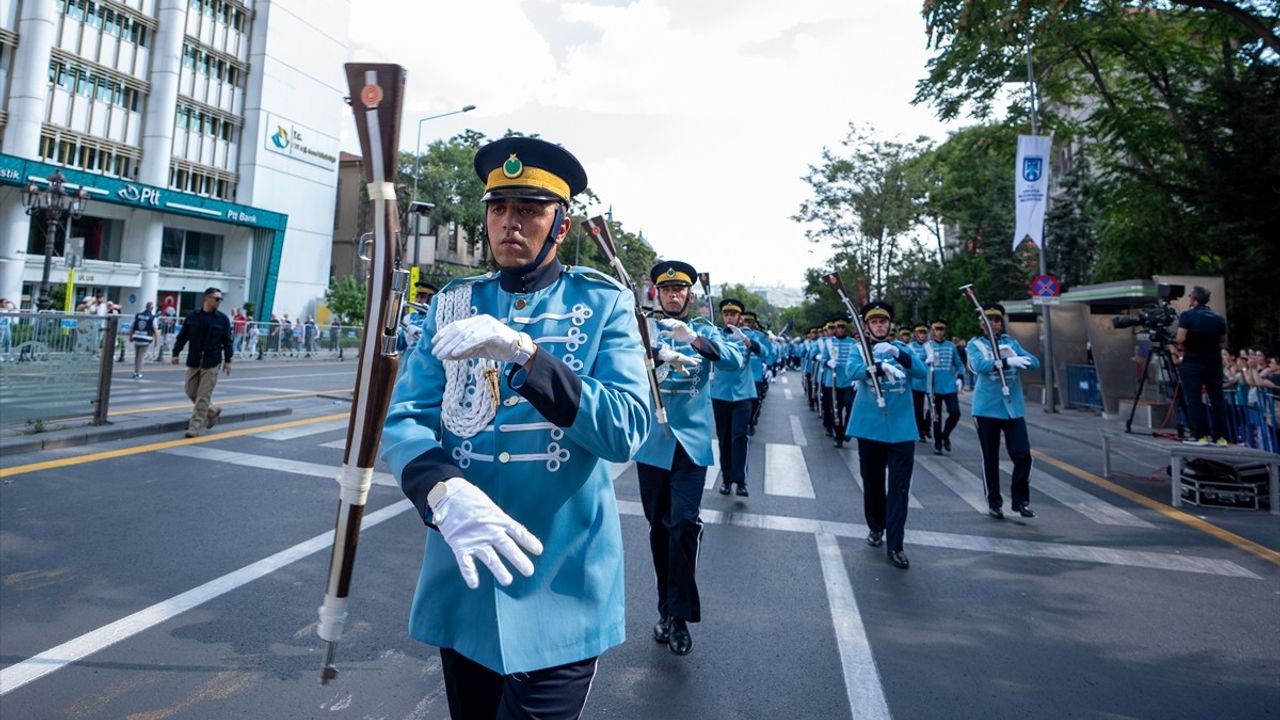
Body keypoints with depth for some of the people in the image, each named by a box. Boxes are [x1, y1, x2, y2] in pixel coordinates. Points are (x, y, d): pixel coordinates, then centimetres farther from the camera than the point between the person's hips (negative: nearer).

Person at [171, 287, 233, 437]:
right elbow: (182, 336, 7)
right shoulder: (193, 316, 3)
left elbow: (227, 341, 0)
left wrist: (228, 360, -3)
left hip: (211, 363, -3)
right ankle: (213, 411, 30)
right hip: (194, 361, 3)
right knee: (191, 391, 10)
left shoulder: (223, 318, -1)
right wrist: (176, 353, 2)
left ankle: (196, 425, 3)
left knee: (203, 395, -4)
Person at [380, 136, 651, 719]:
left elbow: (628, 428, -15)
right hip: (462, 583, 4)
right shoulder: (452, 304, 4)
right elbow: (403, 419, -4)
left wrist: (525, 353, -26)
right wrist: (444, 492, -26)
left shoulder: (604, 304, -5)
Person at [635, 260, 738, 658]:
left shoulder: (703, 330, 8)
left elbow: (735, 357, -10)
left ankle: (678, 614, 3)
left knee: (684, 524, -10)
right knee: (658, 525, 10)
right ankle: (667, 606, 26)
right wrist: (660, 353, -35)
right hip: (652, 441, 1)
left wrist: (693, 338, -28)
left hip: (692, 441, -1)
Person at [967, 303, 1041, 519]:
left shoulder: (1011, 342, 11)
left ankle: (1021, 501, 16)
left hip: (1014, 408, 3)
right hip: (987, 409, -2)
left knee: (1023, 455, -2)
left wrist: (1015, 356, -20)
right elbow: (979, 365, -18)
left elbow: (1034, 362, -1)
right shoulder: (975, 344, 0)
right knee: (990, 459, 6)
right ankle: (994, 503, 19)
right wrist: (1007, 362, -31)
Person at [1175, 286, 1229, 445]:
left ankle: (1200, 435, -3)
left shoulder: (1187, 316, -8)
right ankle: (1221, 436, 10)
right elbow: (1223, 339, 15)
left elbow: (1180, 339, -16)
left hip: (1192, 363, -5)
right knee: (1217, 399, 8)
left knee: (1194, 399, -1)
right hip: (1214, 362, 5)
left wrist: (1183, 346, 4)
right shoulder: (1219, 318, 7)